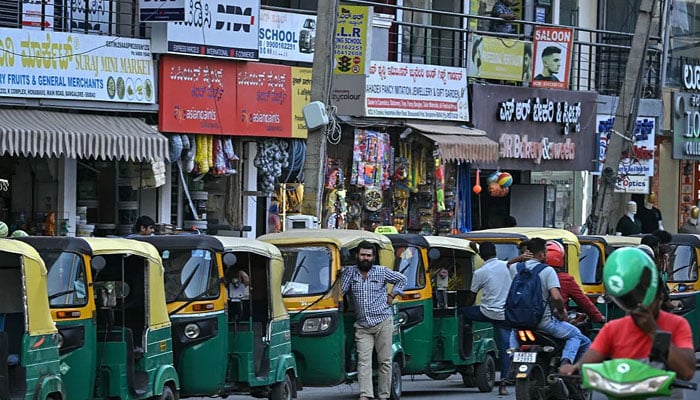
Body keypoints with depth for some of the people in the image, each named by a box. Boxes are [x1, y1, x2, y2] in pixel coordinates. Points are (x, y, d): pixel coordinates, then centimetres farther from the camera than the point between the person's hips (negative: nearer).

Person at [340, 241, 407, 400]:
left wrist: (391, 296, 10)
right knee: (363, 361, -12)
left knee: (385, 361, 1)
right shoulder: (349, 272, 7)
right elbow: (340, 291, 0)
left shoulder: (382, 272, 5)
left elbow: (401, 279, 17)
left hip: (383, 323, -1)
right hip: (362, 326, 1)